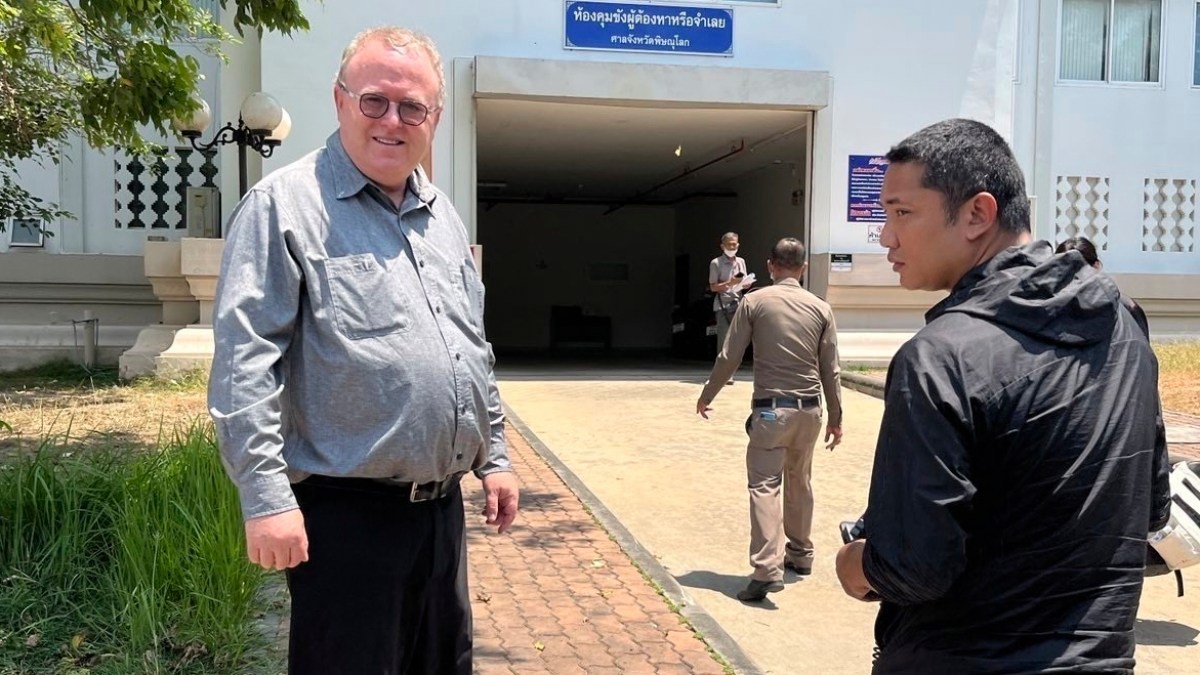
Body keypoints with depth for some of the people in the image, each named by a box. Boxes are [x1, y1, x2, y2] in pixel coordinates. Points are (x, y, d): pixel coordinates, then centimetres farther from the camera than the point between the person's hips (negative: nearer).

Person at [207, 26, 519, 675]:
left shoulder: (442, 215, 12)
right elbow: (244, 361, -16)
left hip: (441, 506, 7)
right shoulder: (284, 204, -10)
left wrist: (493, 457, 16)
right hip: (346, 513, -7)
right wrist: (266, 496, -21)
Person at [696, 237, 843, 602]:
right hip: (809, 410, 4)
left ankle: (767, 569, -17)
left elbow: (729, 357, -3)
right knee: (800, 483, 20)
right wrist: (836, 416, 15)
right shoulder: (820, 308, 3)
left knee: (764, 485, -6)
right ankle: (800, 554, 34)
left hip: (771, 409, -4)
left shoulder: (754, 302, -5)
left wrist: (706, 396, 11)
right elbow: (831, 370, 5)